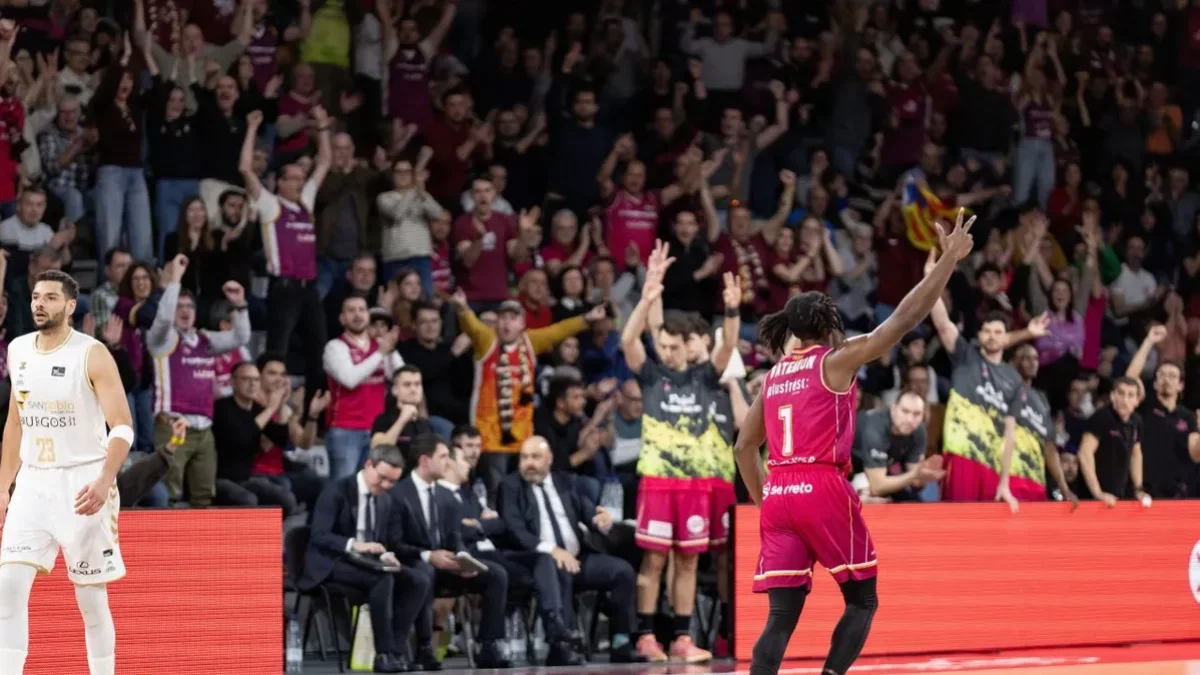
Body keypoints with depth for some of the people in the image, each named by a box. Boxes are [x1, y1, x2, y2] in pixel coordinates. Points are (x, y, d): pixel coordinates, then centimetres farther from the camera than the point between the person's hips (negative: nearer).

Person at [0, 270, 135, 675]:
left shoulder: (92, 355, -9)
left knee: (91, 597, 2)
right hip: (33, 482, 5)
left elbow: (122, 427, -13)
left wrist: (104, 482, -27)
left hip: (83, 484, -5)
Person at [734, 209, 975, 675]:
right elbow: (905, 318, -4)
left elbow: (744, 447, 19)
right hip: (823, 490, -6)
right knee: (862, 601, 9)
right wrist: (950, 258, 0)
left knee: (781, 616, 4)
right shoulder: (836, 360, 0)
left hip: (779, 495, 6)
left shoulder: (773, 377, 17)